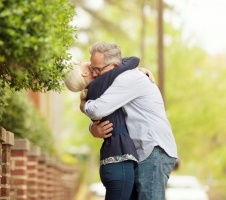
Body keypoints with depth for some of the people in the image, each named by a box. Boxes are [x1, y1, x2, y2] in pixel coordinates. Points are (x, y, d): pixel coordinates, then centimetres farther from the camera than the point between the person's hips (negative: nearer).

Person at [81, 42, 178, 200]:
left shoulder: (129, 78, -13)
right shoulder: (121, 82, 18)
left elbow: (98, 109, -24)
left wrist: (83, 104, 0)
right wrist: (95, 129, -6)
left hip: (154, 152, -10)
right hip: (141, 154, 10)